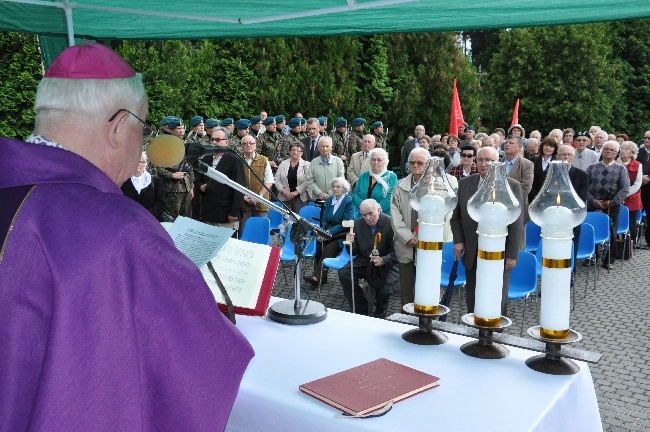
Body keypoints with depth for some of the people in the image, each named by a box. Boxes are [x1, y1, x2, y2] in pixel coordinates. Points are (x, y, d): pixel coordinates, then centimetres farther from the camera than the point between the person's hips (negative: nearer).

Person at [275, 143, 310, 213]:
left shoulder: (306, 165, 2)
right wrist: (284, 190, -7)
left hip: (300, 198, -2)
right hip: (284, 198, 2)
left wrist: (296, 192, -14)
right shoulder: (283, 164, 11)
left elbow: (307, 182, -7)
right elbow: (277, 180, 8)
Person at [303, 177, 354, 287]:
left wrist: (330, 232, -21)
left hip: (342, 234, -5)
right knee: (318, 244, -23)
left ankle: (317, 277, -32)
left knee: (329, 248, -29)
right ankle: (320, 277, -20)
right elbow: (324, 219, 15)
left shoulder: (349, 201, -4)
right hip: (328, 231, 5)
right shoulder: (329, 200, 15)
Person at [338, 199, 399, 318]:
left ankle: (379, 315, 9)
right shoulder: (358, 224, 1)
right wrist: (350, 243, -18)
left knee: (385, 289, -27)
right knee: (343, 273, -18)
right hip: (365, 262, 4)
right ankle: (362, 310, -2)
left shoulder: (391, 223, -14)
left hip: (386, 264, -4)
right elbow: (354, 252, 5)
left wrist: (383, 260, -32)